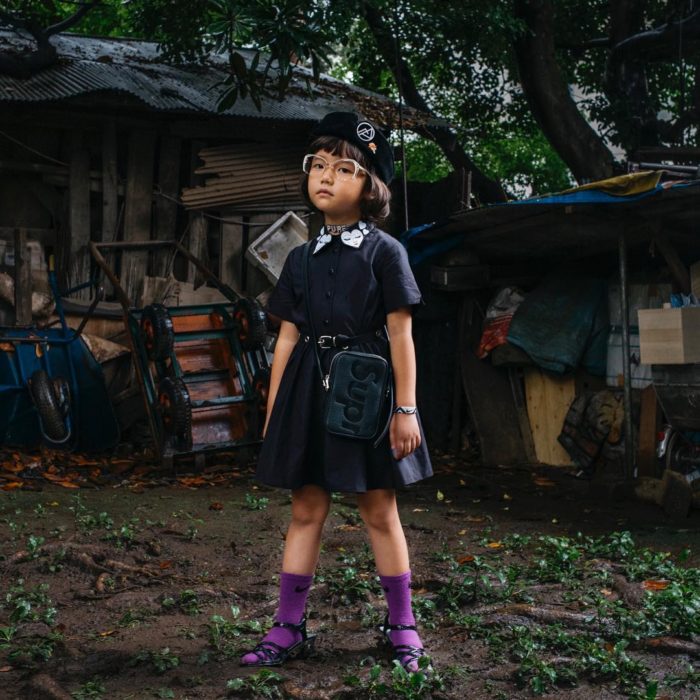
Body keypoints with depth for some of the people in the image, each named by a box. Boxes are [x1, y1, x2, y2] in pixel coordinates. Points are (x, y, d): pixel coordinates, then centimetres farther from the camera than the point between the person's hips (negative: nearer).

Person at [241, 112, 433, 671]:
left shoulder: (384, 252, -3)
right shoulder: (301, 259, 10)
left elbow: (400, 335, -6)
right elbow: (288, 338, 11)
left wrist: (406, 409, -9)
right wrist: (273, 411, 8)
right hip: (310, 389, 4)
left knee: (379, 509, 3)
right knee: (306, 508, 8)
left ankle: (402, 625, 17)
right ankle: (289, 629, 14)